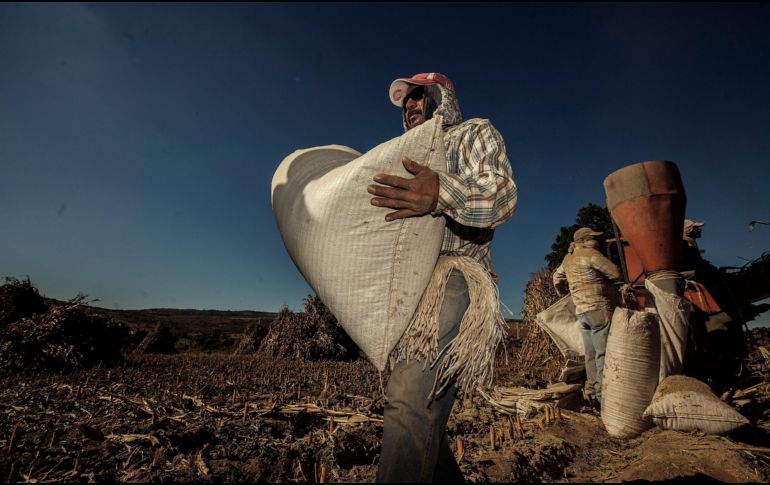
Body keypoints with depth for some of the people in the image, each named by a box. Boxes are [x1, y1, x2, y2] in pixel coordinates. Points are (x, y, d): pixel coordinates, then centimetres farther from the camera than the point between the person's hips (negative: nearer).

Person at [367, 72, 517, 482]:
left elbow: (502, 194, -8)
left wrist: (443, 194, -27)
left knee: (410, 405, -22)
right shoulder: (412, 157, 34)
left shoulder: (475, 133, 14)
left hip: (452, 279, -7)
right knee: (421, 415, 7)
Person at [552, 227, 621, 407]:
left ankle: (591, 392, 17)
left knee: (591, 353, 12)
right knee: (604, 353, -6)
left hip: (581, 311, 8)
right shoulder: (591, 255, -10)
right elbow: (616, 274, -9)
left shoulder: (568, 259, 14)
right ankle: (603, 392, -5)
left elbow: (557, 277, 26)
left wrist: (562, 291, 42)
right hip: (598, 309, -8)